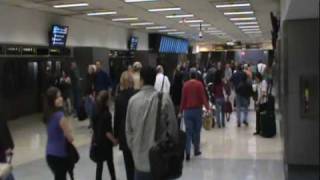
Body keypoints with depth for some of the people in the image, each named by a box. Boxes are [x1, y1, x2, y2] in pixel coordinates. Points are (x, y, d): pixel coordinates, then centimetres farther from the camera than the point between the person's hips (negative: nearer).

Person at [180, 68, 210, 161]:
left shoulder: (185, 85, 0)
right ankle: (196, 150, 19)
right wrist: (207, 108, -8)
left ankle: (187, 152, -10)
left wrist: (181, 111, 7)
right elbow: (203, 97, -10)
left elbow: (183, 99, 1)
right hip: (197, 110, -1)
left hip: (187, 110, 1)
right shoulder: (199, 84, -5)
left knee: (188, 132, 1)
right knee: (197, 131, 11)